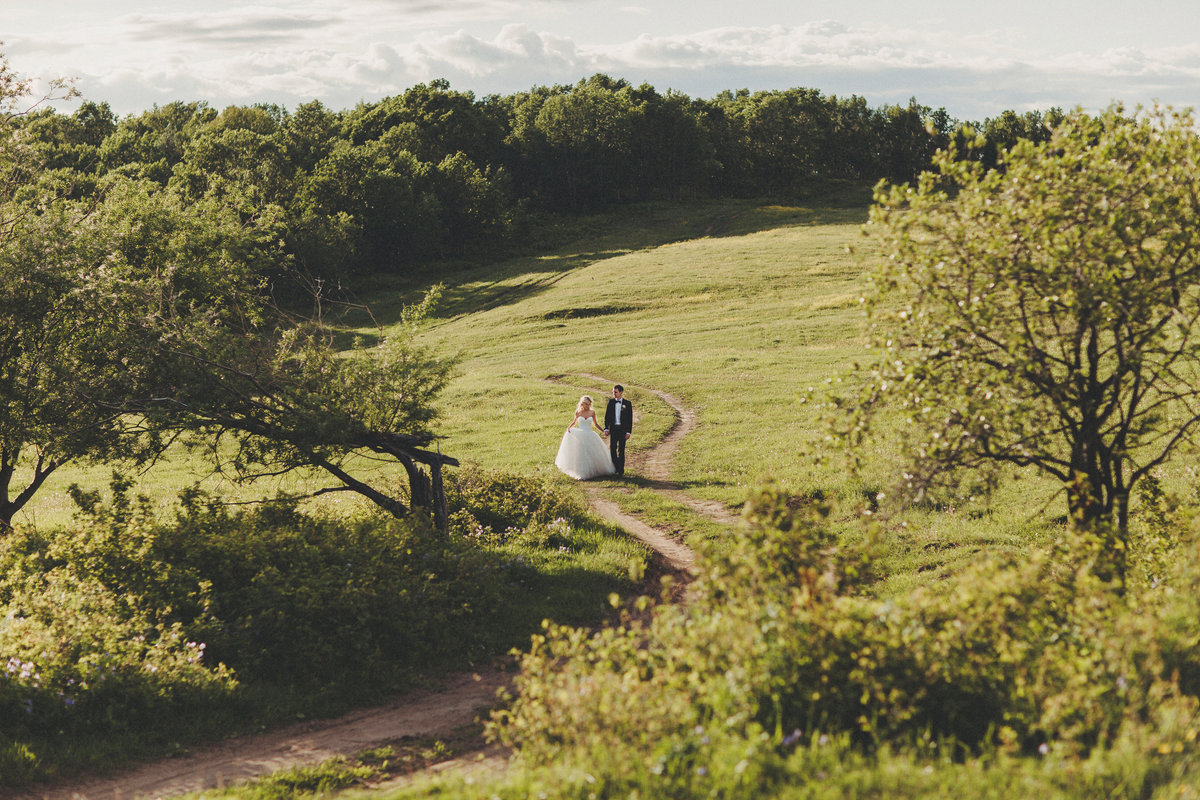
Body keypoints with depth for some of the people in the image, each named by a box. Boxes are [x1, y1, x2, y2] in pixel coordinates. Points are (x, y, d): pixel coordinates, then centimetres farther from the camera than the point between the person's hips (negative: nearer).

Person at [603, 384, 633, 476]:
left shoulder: (627, 403, -2)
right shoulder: (611, 402, 4)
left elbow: (630, 419, -1)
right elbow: (607, 416, 7)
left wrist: (628, 432, -6)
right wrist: (606, 428, -2)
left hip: (622, 429, -3)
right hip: (613, 429, 3)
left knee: (621, 450, 2)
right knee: (612, 449, 5)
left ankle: (621, 469, 10)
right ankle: (615, 467, 19)